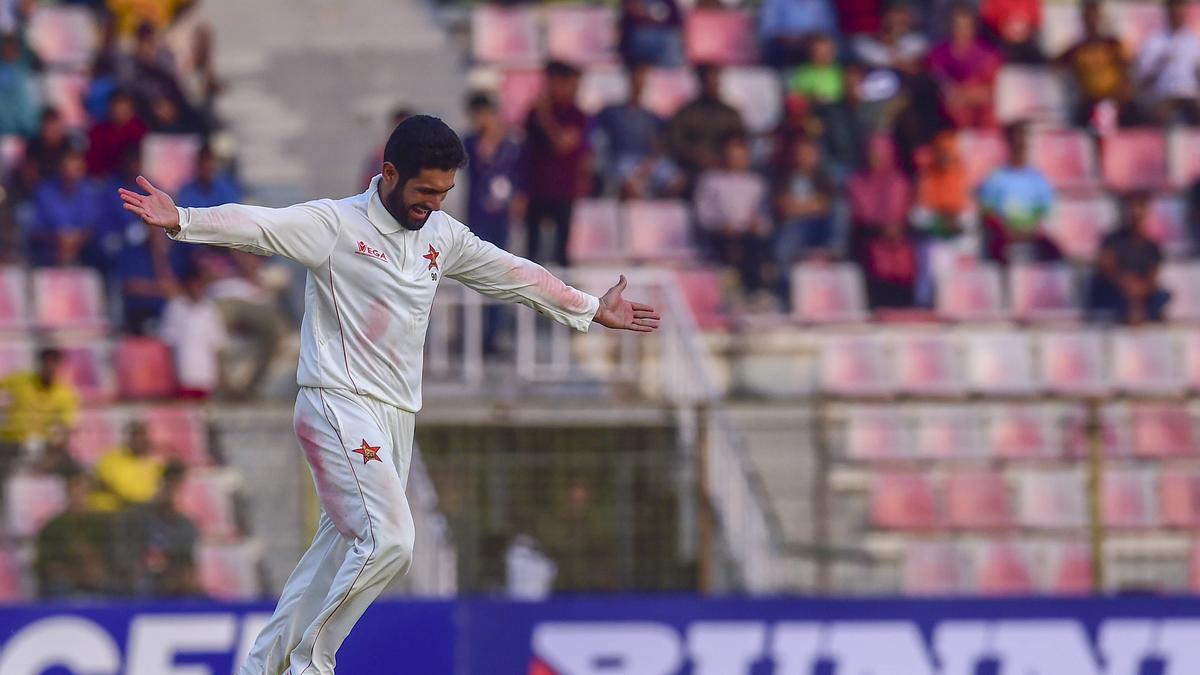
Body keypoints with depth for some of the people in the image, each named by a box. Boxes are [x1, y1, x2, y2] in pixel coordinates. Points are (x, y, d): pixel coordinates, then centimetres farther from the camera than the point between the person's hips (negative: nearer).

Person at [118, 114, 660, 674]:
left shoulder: (442, 234, 12)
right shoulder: (335, 224, -9)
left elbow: (515, 276, 24)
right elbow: (255, 225, -22)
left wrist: (592, 310, 32)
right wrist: (181, 222, -38)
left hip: (396, 416, 8)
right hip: (339, 403, -8)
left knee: (342, 549, 8)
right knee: (387, 541, -18)